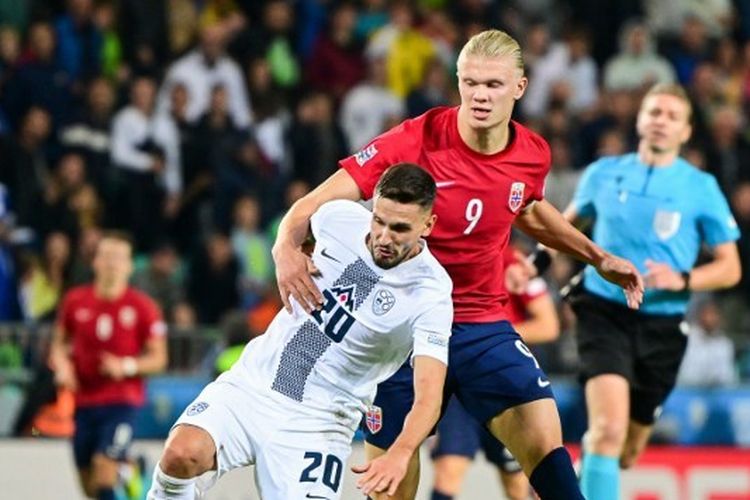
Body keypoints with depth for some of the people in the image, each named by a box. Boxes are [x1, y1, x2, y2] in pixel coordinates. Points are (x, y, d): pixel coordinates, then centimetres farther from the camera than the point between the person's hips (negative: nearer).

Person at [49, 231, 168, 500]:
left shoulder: (143, 307, -5)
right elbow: (59, 344, 15)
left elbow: (158, 358, -1)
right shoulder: (75, 301, 3)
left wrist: (127, 366, -18)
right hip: (84, 400, 4)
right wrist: (62, 366, -6)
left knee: (104, 467, -20)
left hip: (123, 400, -4)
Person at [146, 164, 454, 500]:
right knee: (182, 453, -24)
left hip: (318, 421, -2)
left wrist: (401, 453, -46)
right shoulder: (339, 218, -5)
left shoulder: (431, 295, -18)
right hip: (253, 382, 2)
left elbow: (428, 393, -30)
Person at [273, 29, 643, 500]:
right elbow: (322, 200, -22)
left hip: (484, 325, 3)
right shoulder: (417, 140, -18)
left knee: (545, 438, -16)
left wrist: (598, 257, 21)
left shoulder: (532, 155, -3)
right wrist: (287, 247, -41)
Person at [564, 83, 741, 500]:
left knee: (628, 451, 11)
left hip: (662, 326, 1)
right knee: (609, 428, -23)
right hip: (605, 313, -1)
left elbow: (730, 268, 1)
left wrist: (682, 280, -17)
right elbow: (570, 221, 26)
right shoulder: (604, 173, 4)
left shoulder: (701, 188, 0)